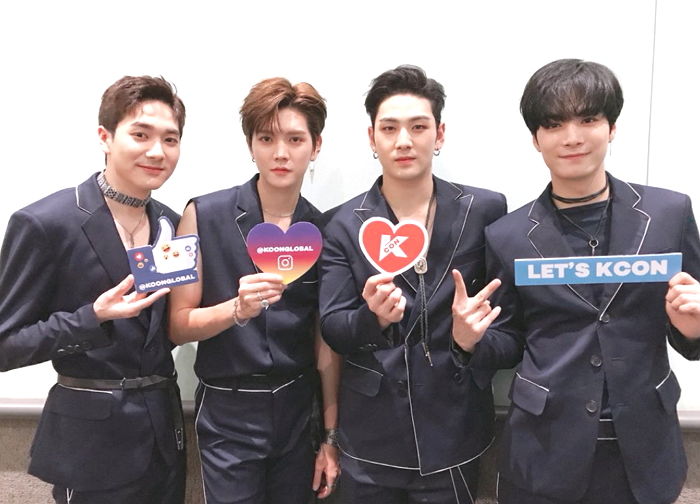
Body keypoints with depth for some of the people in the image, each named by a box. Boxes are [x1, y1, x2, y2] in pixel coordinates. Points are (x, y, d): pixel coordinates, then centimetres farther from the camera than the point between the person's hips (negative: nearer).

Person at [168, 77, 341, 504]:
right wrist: (237, 308, -26)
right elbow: (178, 325, -7)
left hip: (298, 411, 3)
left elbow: (326, 342, 2)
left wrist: (332, 435, 4)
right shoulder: (205, 216, -9)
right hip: (228, 415, -2)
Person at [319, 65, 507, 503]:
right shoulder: (343, 225, -3)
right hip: (371, 436, 1)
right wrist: (373, 317, -25)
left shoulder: (485, 210, -3)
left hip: (456, 429, 0)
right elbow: (332, 330, -7)